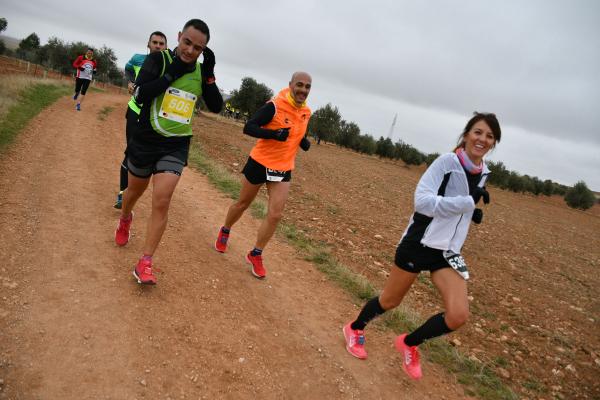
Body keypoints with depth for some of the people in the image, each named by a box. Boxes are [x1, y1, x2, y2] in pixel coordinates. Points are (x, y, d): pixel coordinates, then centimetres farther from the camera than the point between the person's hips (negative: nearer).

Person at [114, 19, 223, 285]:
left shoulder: (201, 71, 2)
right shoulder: (159, 59, -9)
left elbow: (216, 106, -5)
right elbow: (140, 94, -20)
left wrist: (209, 73, -14)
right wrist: (173, 72, -23)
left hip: (176, 146, 1)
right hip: (146, 140, -1)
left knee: (162, 202, -11)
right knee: (135, 191, 20)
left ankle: (145, 263, -4)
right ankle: (125, 219, 55)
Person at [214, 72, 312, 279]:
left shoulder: (306, 113, 2)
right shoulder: (274, 106, -18)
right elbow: (248, 127, -19)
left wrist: (304, 142, -2)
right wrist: (274, 134, -32)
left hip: (283, 169, 5)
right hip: (260, 163, -4)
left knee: (275, 215, -2)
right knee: (243, 204, 14)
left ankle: (255, 255, 15)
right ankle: (224, 232, 44)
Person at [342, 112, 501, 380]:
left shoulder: (483, 173, 6)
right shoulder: (447, 161, -15)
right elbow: (422, 200, -24)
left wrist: (471, 214, 2)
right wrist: (468, 201, -26)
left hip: (448, 250, 6)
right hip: (419, 242, -5)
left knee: (458, 316, -8)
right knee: (390, 301, 9)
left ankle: (409, 344, 19)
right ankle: (355, 329, 40)